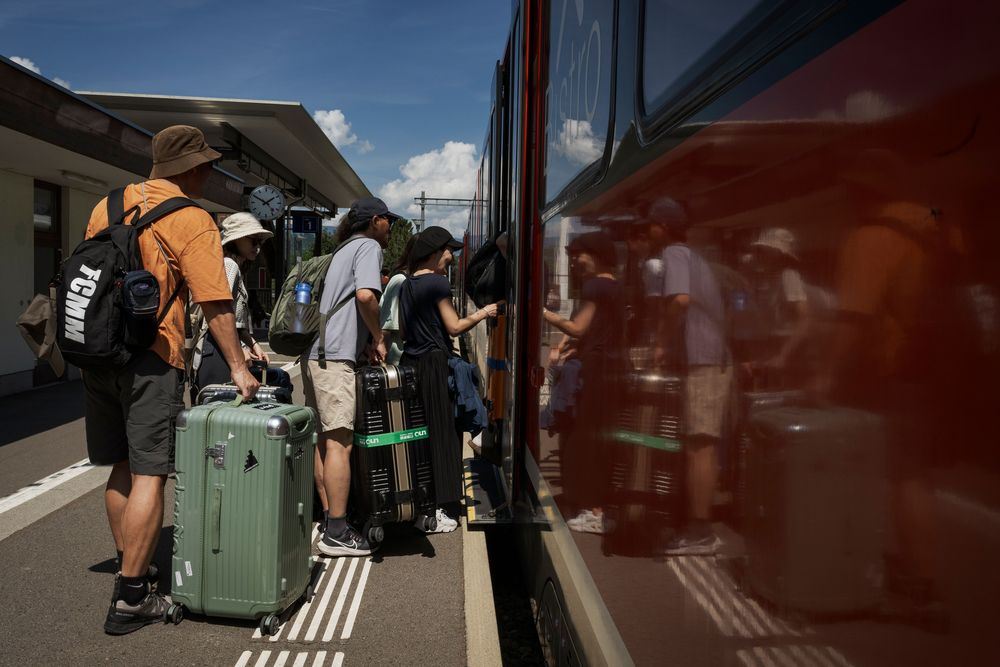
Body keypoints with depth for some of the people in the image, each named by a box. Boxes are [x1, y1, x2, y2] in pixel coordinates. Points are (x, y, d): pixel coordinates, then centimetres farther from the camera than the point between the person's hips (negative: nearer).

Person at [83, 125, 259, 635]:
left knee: (122, 468, 16)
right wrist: (237, 366, -7)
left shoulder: (108, 205, 12)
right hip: (151, 360, -7)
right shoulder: (191, 221, -8)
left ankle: (129, 569, 30)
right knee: (150, 474, -3)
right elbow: (215, 304, -12)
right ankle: (130, 599, 1)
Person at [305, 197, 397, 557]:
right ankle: (337, 534, -4)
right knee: (339, 441, -8)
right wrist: (378, 338, -8)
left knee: (324, 439, 13)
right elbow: (365, 295, -20)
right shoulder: (369, 246, -2)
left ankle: (328, 518, 21)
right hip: (335, 356, -10)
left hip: (314, 352, 10)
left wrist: (365, 340, 23)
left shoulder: (345, 249, 26)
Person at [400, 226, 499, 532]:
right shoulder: (438, 282, -10)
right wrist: (483, 313, 2)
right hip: (432, 363, -8)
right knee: (437, 435, -2)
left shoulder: (407, 284, 14)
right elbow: (454, 327, -9)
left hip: (409, 361, 8)